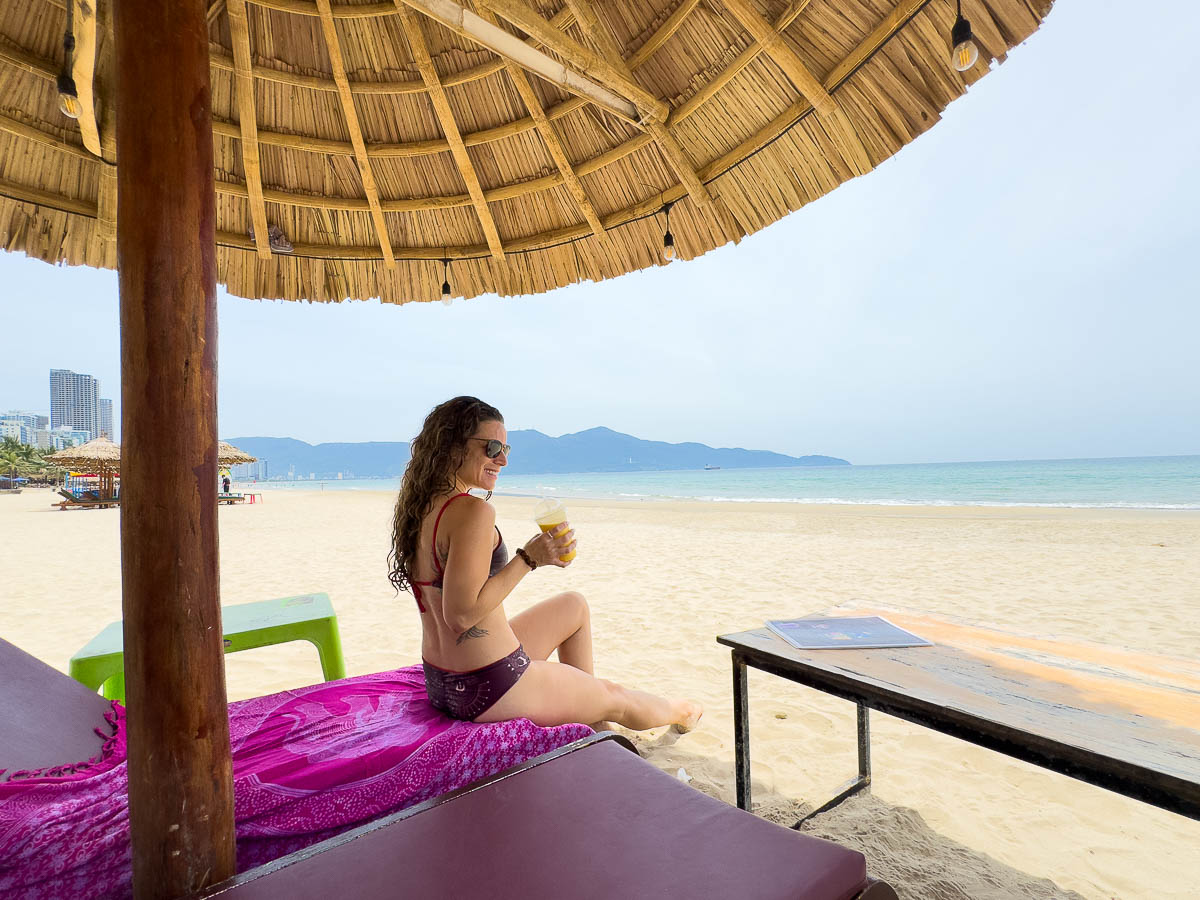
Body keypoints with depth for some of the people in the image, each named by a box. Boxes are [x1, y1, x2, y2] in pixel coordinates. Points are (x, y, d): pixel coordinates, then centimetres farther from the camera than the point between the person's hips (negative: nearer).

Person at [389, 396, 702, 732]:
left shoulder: (419, 507, 3)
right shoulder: (474, 511, -25)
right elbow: (461, 614, -27)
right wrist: (529, 559, -22)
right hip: (491, 690, -9)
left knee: (575, 605, 26)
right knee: (615, 698, 16)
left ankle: (591, 719, 40)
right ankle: (679, 713, 49)